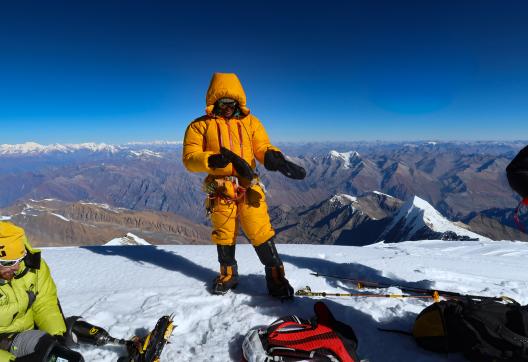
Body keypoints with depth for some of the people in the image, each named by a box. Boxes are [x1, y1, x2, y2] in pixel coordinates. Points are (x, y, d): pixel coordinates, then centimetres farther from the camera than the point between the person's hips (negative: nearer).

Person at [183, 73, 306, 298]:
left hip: (248, 187, 0)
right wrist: (213, 160, -22)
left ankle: (275, 275, 11)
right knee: (224, 235, 12)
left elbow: (263, 148, 4)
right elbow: (189, 158, -3)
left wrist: (273, 157, -20)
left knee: (261, 233, -5)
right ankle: (228, 274, 34)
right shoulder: (200, 126, 5)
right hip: (220, 190, 0)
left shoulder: (250, 122, 11)